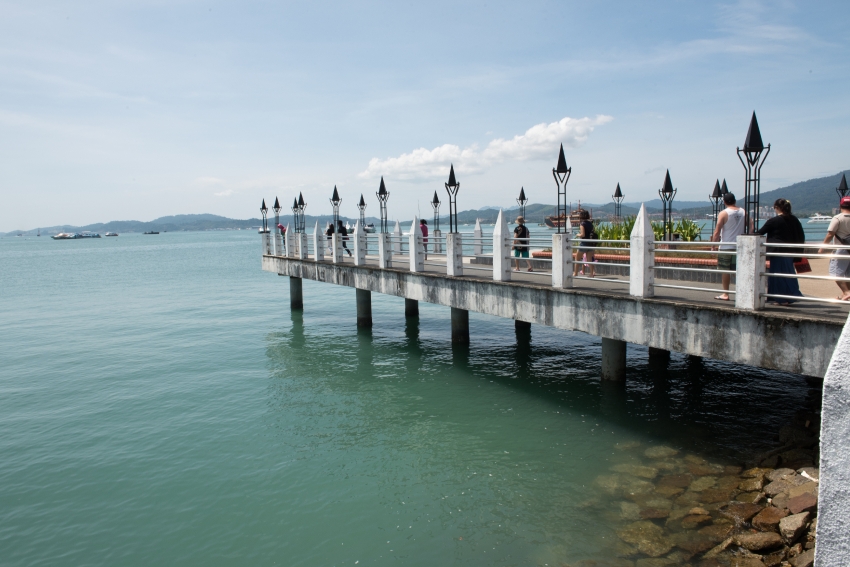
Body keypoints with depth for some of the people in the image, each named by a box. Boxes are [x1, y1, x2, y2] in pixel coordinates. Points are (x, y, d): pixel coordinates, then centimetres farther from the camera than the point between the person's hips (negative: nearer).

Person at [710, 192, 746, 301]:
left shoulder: (723, 213, -8)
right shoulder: (743, 212, 6)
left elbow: (717, 232, -11)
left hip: (726, 246, -4)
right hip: (740, 245, 4)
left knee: (725, 270, 2)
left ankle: (725, 294, 5)